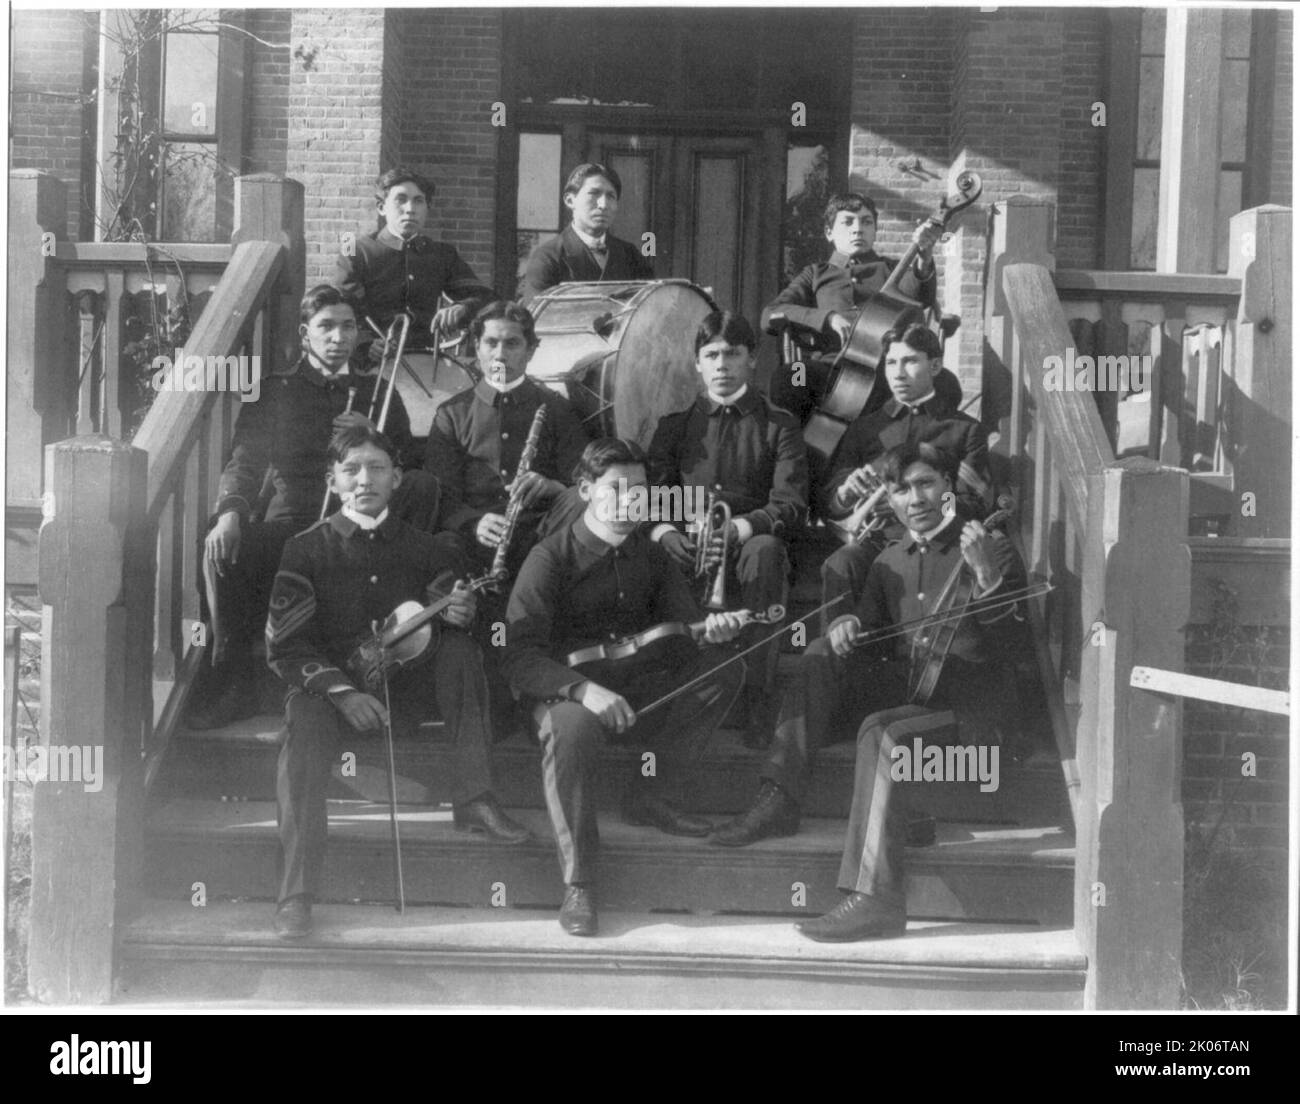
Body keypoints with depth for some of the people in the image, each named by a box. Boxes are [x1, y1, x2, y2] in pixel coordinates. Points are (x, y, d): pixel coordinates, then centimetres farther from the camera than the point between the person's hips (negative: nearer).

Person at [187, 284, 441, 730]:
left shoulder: (376, 393, 20)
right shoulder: (274, 392, 15)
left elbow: (411, 469, 13)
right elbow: (245, 460, 1)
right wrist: (229, 512, -21)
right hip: (291, 520, -1)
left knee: (425, 485, -27)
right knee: (223, 549, -31)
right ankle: (231, 680, -17)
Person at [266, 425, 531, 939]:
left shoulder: (419, 546, 8)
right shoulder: (306, 549, 0)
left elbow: (446, 622, 9)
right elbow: (285, 646, -5)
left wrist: (458, 614, -18)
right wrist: (343, 693, -20)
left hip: (410, 688, 2)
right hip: (331, 687, -2)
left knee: (460, 646, -22)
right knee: (304, 722, -33)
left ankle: (473, 799, -21)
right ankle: (295, 892, -33)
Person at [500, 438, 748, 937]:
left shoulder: (650, 555, 9)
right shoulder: (551, 558, -9)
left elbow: (681, 624, 6)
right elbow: (520, 657, -17)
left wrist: (710, 628, -19)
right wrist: (584, 690, -33)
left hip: (639, 686, 5)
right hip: (565, 689, -5)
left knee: (726, 668, -12)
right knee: (570, 727, -39)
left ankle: (652, 796, -5)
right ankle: (578, 885, -27)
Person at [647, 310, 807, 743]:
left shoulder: (778, 426, 13)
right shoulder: (674, 426, 22)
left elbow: (790, 505, -1)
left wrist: (735, 529, -21)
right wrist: (665, 531, -16)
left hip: (745, 549, -1)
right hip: (686, 553, 1)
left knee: (764, 549, -38)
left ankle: (757, 698, -35)